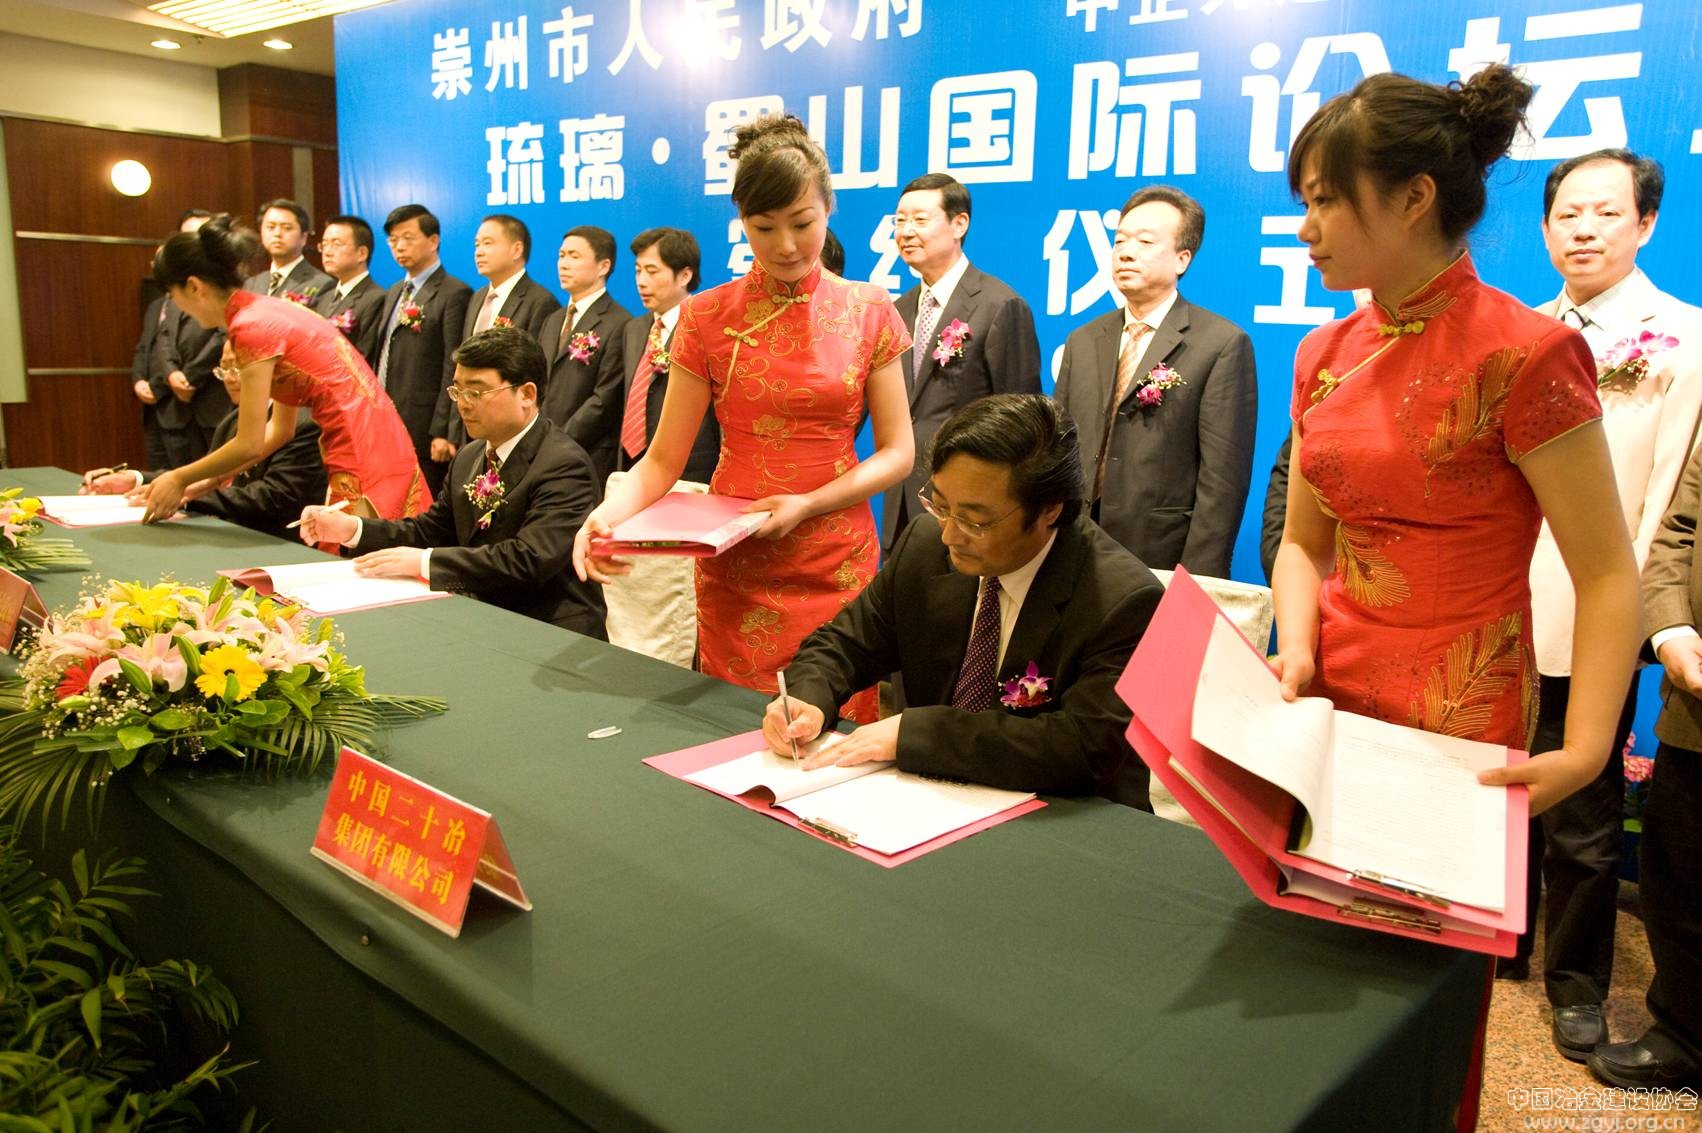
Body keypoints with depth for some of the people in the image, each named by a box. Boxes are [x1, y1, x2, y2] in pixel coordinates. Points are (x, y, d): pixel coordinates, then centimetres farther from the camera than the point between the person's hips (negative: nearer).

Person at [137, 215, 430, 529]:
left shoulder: (250, 326, -12)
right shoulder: (271, 311, 15)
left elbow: (250, 443, -10)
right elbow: (280, 429, 17)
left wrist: (180, 479, 5)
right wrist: (205, 482, 20)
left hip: (362, 461, -9)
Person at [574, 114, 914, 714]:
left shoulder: (869, 311, 2)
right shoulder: (708, 318, 0)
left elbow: (897, 452, 0)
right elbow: (664, 459, -2)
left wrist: (807, 505, -16)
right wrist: (606, 514, -22)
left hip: (840, 567, 1)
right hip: (736, 568, 0)